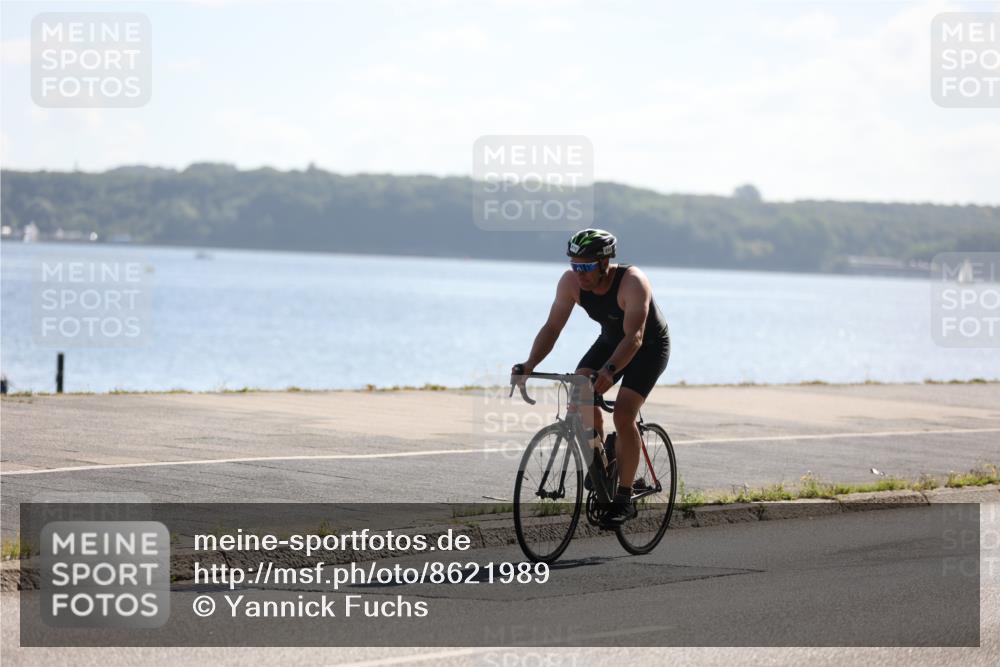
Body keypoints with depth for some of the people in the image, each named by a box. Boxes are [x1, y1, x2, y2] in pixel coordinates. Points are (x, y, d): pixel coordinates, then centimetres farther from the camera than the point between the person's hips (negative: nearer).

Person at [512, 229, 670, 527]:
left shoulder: (632, 282, -35)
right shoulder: (571, 282, -20)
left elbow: (634, 337, -43)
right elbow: (552, 327, -19)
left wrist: (609, 371, -58)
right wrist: (529, 365, -35)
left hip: (650, 346, -6)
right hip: (611, 341, 6)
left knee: (623, 414, -21)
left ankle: (624, 499, -12)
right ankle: (599, 456, 2)